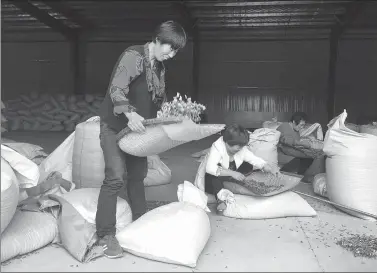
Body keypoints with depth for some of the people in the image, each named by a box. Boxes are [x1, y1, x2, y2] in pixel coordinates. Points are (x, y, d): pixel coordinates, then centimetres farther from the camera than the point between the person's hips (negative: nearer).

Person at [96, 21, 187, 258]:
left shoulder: (159, 67, 10)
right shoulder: (133, 55, -15)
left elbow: (160, 99, 18)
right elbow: (116, 89, -25)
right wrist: (129, 113, -41)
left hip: (137, 127, 8)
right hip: (115, 125, -8)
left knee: (137, 174, 12)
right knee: (116, 176, -13)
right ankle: (106, 234, -2)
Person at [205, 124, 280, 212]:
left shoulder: (242, 149, -10)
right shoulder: (217, 147, -26)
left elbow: (256, 160, -9)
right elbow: (210, 168, -40)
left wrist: (270, 168, -28)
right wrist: (232, 173, -45)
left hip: (231, 178, 6)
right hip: (214, 180, -6)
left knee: (248, 166, -13)